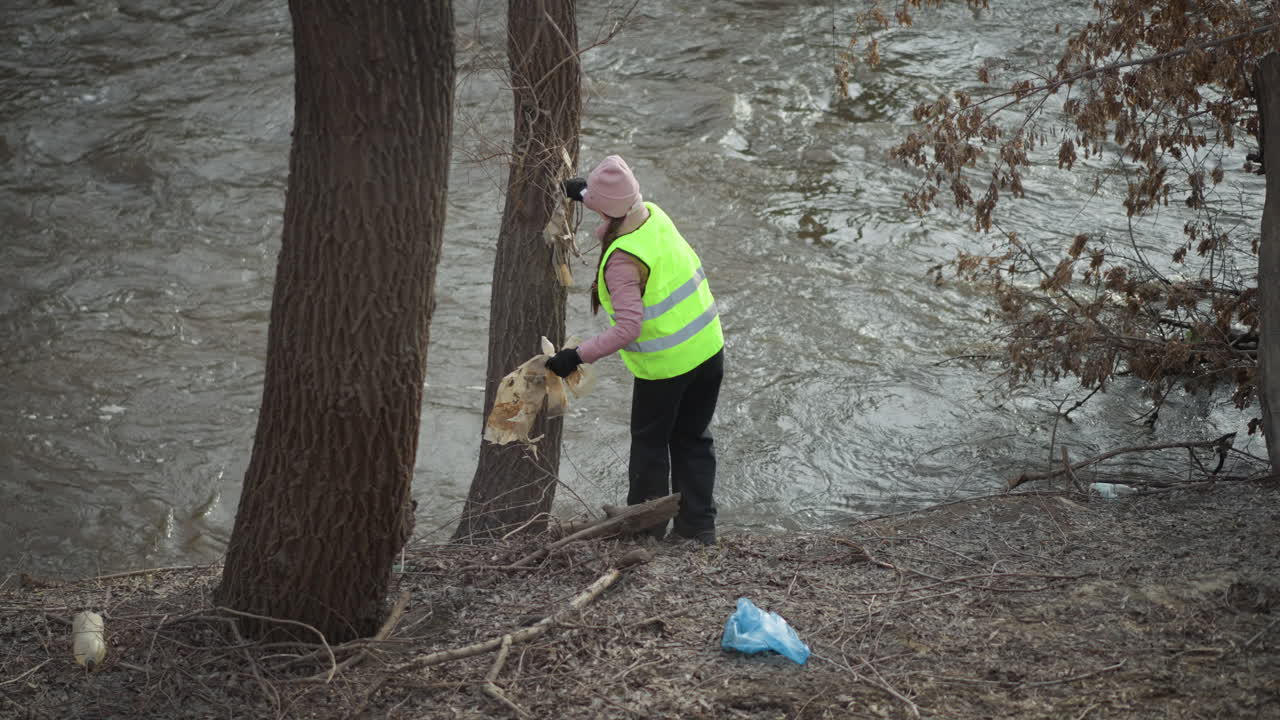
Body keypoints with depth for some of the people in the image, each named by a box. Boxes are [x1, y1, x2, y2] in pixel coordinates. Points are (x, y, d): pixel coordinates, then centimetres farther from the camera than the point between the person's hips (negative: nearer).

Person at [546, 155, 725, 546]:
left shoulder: (623, 260, -26)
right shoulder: (655, 216, -4)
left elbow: (627, 329, -32)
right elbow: (625, 210, 23)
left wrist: (577, 356, -27)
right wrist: (586, 191, 16)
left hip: (665, 366, -7)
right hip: (709, 349, 7)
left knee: (649, 443, 15)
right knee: (693, 439, 19)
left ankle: (646, 527, 27)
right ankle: (698, 526, 23)